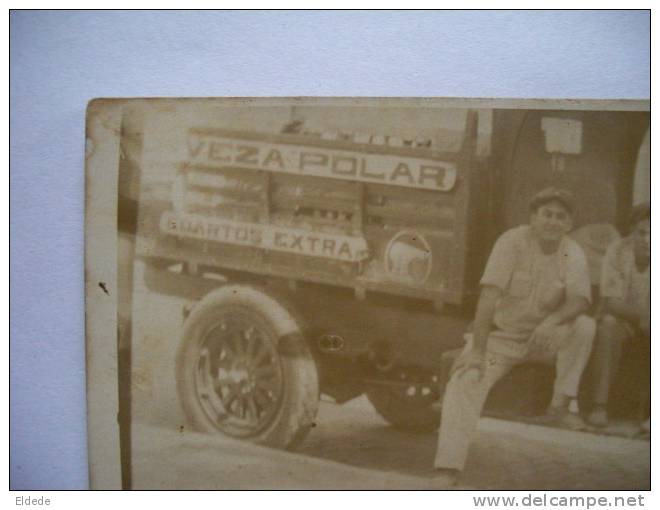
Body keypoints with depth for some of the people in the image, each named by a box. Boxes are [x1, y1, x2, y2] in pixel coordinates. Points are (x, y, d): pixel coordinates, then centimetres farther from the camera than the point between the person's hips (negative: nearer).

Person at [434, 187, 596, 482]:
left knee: (584, 326, -23)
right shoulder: (513, 241, -16)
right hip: (500, 336, -3)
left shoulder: (573, 253, -5)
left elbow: (580, 298, -17)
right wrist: (477, 350, -29)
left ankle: (561, 404, -11)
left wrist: (553, 321, -40)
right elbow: (490, 295, -23)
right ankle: (447, 470, -26)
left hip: (542, 338, 3)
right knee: (465, 381, -24)